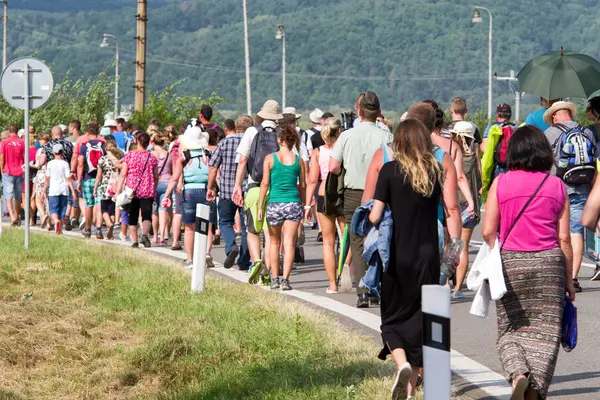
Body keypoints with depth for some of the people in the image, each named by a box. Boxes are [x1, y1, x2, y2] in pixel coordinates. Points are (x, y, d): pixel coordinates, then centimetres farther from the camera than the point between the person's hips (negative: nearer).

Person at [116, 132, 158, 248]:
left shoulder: (129, 155, -2)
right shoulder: (152, 157, 3)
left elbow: (123, 174, -3)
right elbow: (156, 177, 9)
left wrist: (118, 190, -1)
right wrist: (154, 190, 23)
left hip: (131, 190, 0)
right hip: (147, 191, 0)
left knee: (132, 217, 10)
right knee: (147, 215, 0)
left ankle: (134, 241, 10)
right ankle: (144, 234, -25)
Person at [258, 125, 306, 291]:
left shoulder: (270, 158, -2)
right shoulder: (298, 160, 3)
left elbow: (265, 183, -4)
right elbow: (303, 185, 9)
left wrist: (260, 206, 1)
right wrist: (304, 204, 21)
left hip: (274, 203, 0)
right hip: (293, 203, 0)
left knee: (274, 243, 15)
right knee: (289, 243, -1)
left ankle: (275, 278, 16)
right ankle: (285, 279, -11)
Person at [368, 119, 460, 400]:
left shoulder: (389, 170, -7)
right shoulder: (437, 170, -1)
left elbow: (375, 216, -12)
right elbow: (452, 208, -8)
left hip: (396, 257, -2)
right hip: (427, 257, 2)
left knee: (392, 319, 12)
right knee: (419, 319, 12)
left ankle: (402, 363, -16)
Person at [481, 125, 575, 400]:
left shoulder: (500, 183, 0)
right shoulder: (556, 186, 3)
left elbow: (488, 231, -5)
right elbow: (564, 238, 2)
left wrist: (497, 262, 10)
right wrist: (568, 279, 10)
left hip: (510, 263, 0)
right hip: (549, 262, 0)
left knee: (510, 330, 8)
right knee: (544, 332, 5)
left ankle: (518, 374, -18)